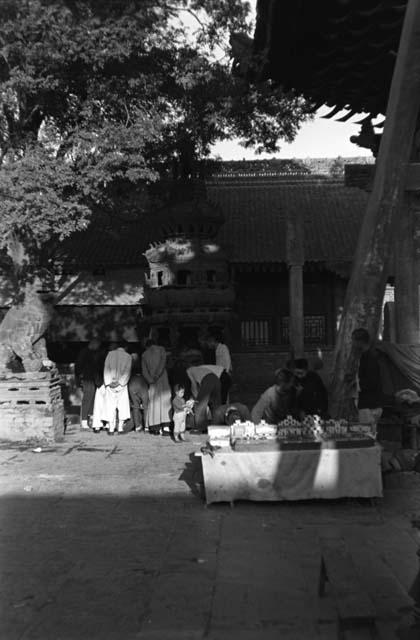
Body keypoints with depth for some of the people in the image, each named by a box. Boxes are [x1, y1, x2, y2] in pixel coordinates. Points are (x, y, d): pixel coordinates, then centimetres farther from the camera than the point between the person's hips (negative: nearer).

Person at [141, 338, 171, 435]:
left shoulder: (144, 355, 13)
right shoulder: (161, 350, 8)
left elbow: (144, 371, 3)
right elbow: (163, 363, -8)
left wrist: (151, 380, -3)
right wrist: (157, 375, -10)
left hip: (153, 383, 2)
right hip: (162, 380, -2)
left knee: (153, 403, 4)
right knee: (164, 400, -4)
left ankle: (154, 427, 0)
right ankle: (164, 426, -15)